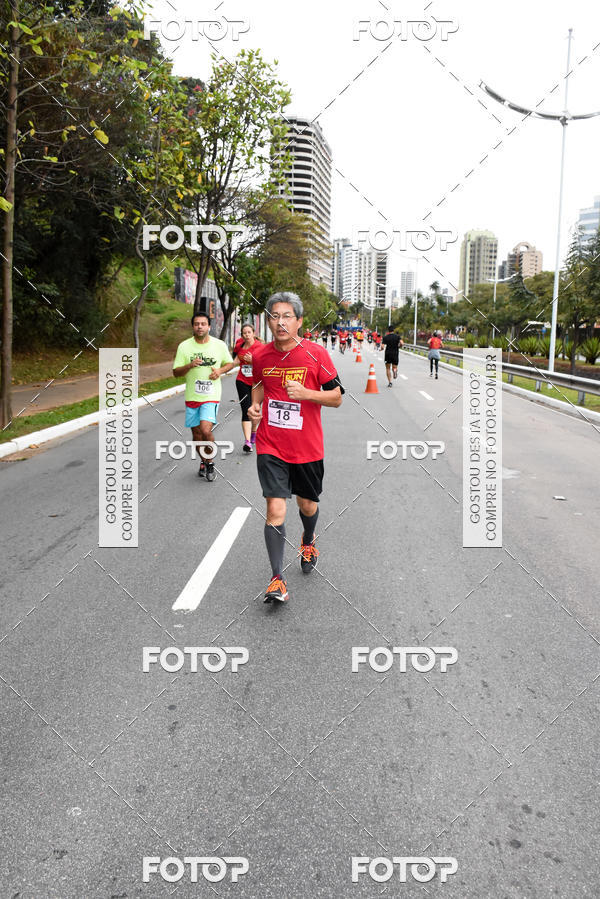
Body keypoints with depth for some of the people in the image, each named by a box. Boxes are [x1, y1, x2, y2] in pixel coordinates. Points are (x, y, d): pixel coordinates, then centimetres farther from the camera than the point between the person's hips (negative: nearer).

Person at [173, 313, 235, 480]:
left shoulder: (220, 345, 0)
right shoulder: (184, 346, -1)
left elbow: (230, 363, 15)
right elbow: (176, 373, 0)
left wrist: (220, 370, -7)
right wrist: (190, 365, -20)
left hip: (211, 396, -2)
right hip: (192, 396, 2)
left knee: (206, 430, -19)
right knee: (196, 433, 10)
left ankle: (210, 462, 4)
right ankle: (203, 461, 34)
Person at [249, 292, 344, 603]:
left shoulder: (316, 354, -9)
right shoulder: (260, 356, -1)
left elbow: (337, 397, -5)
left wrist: (306, 393, -21)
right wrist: (256, 405, 1)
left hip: (307, 447, 0)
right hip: (270, 447, 0)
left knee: (308, 505, 17)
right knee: (275, 509, -10)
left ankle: (308, 542, 51)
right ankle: (277, 579, -2)